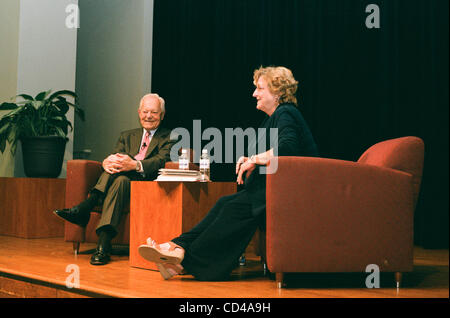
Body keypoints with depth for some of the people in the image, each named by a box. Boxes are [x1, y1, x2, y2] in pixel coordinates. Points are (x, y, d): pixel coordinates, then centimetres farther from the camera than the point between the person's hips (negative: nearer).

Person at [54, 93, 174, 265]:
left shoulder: (169, 138, 12)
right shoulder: (127, 136, 26)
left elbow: (161, 161, -10)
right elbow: (113, 156, 7)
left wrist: (134, 165, -30)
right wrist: (107, 162, -20)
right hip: (119, 181, 4)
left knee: (121, 179, -34)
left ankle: (103, 243, -44)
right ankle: (83, 210, -40)